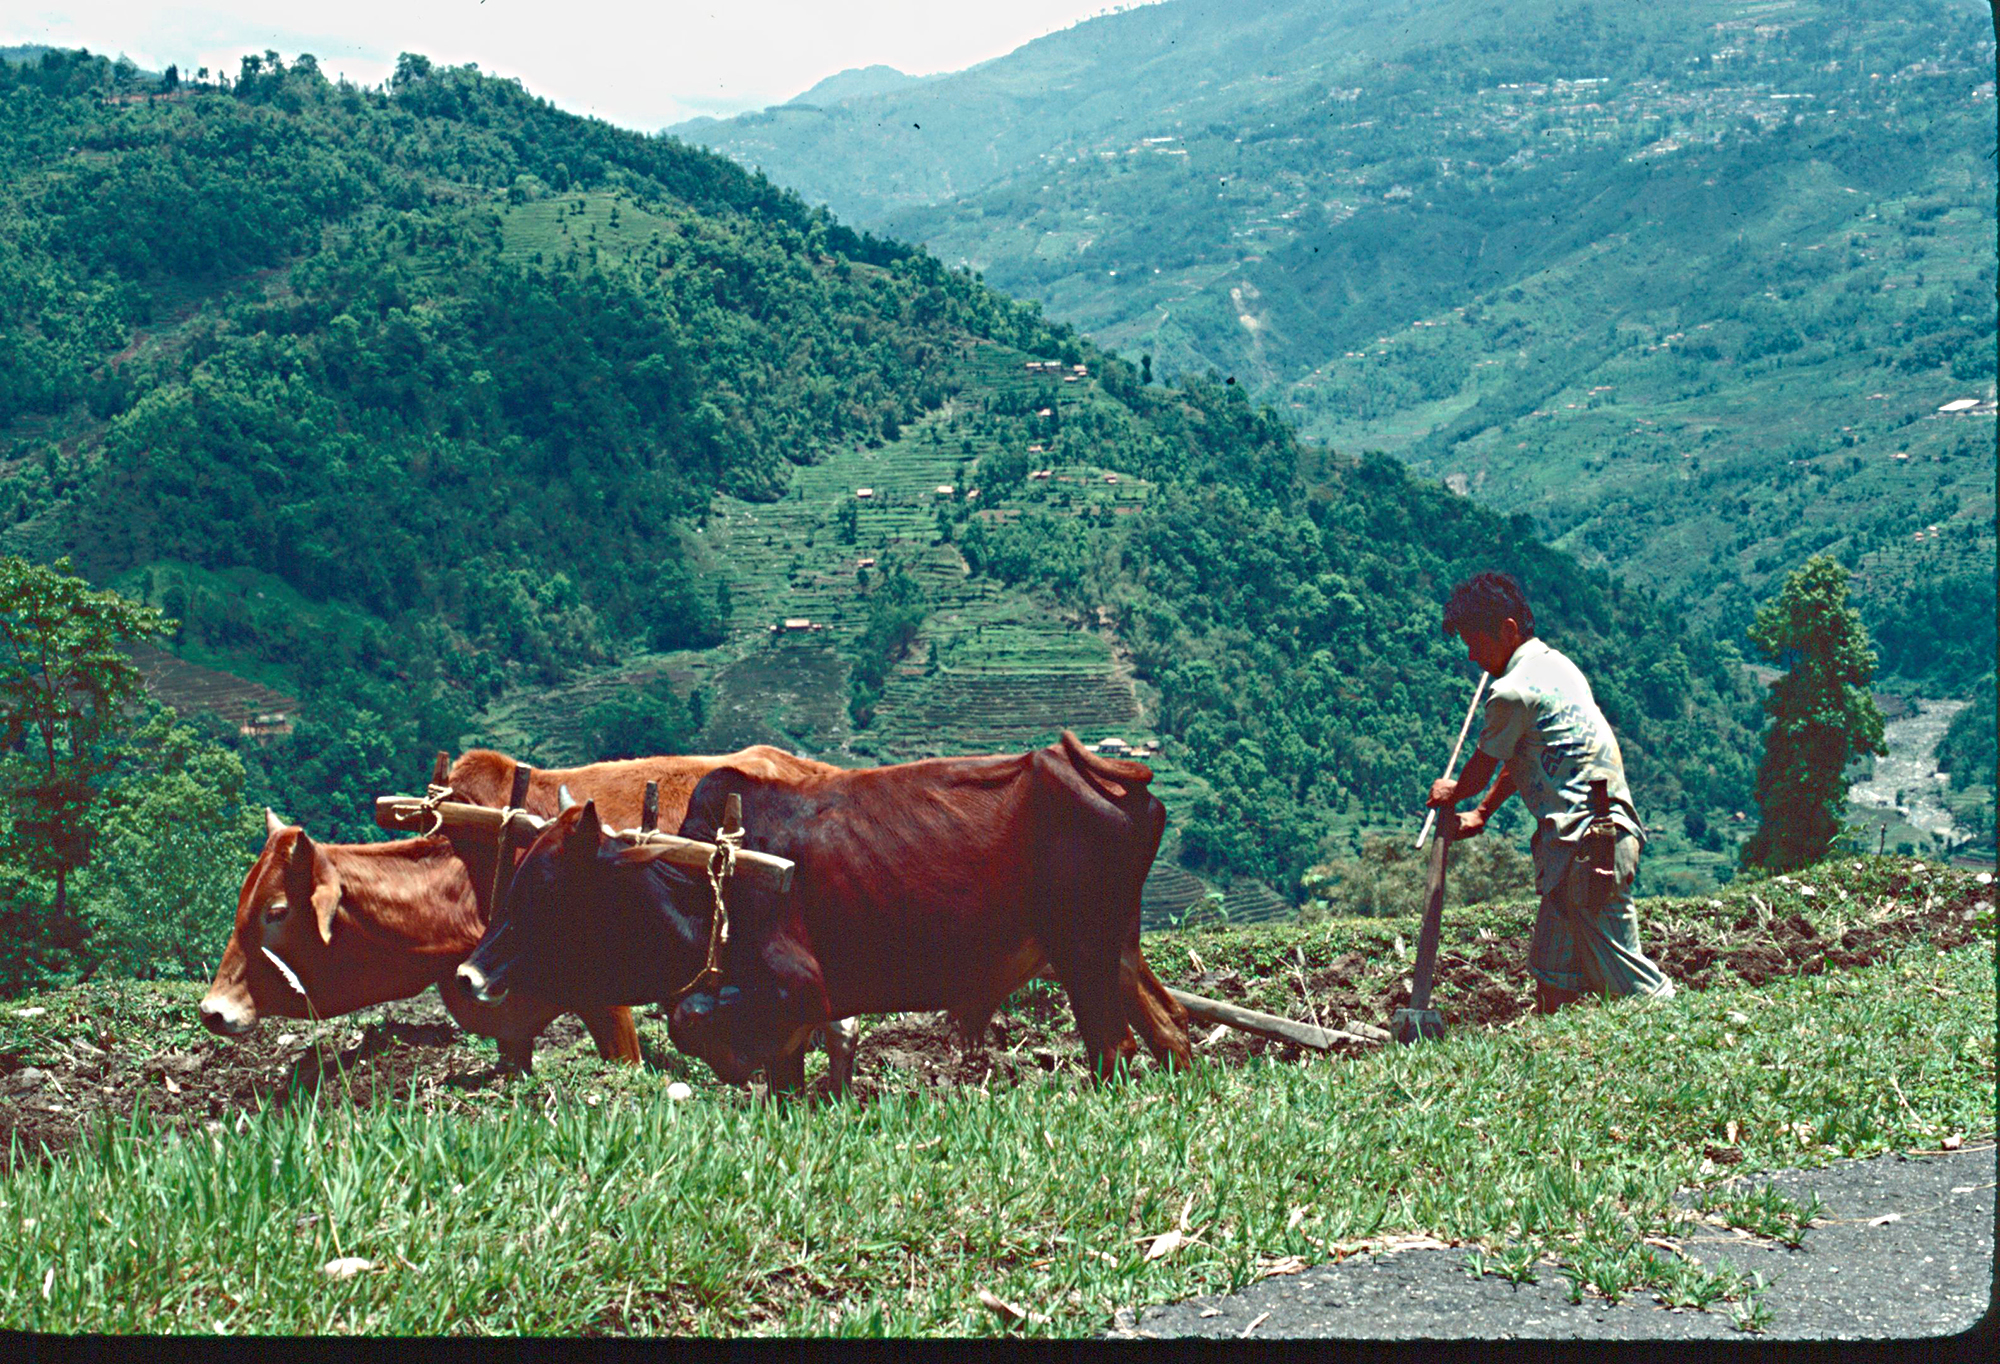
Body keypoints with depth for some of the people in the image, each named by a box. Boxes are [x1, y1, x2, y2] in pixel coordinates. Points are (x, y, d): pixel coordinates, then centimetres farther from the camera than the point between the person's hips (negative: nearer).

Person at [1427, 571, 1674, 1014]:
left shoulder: (1512, 691, -12)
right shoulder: (1556, 664, 17)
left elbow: (1480, 771, 3)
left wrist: (1453, 794, 24)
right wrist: (1481, 813, 31)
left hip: (1586, 843, -10)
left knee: (1624, 974, -9)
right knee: (1552, 973, 13)